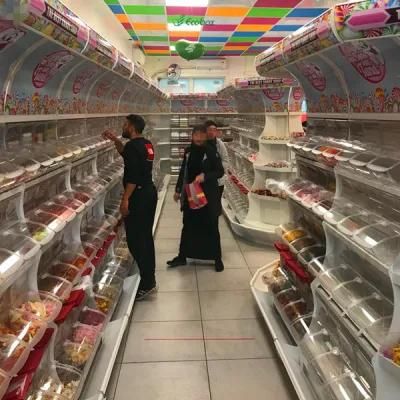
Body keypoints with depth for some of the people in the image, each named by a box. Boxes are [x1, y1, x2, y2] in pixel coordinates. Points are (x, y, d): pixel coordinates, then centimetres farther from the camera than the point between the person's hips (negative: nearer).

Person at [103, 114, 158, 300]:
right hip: (149, 193, 10)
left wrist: (125, 199, -21)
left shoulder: (133, 145, -15)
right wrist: (115, 140, 21)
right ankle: (149, 279, 26)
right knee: (146, 237, 16)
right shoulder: (146, 144, 12)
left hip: (138, 196, -10)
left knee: (135, 239, -5)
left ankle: (147, 284, -2)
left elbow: (133, 175, -23)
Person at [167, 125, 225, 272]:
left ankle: (217, 258, 18)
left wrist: (205, 176, -24)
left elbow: (220, 171, -10)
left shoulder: (211, 151, -10)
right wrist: (178, 190, 14)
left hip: (208, 195, -5)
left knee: (211, 227, 5)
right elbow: (183, 171, 13)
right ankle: (182, 256, 25)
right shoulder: (189, 151, 6)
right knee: (188, 226, 13)